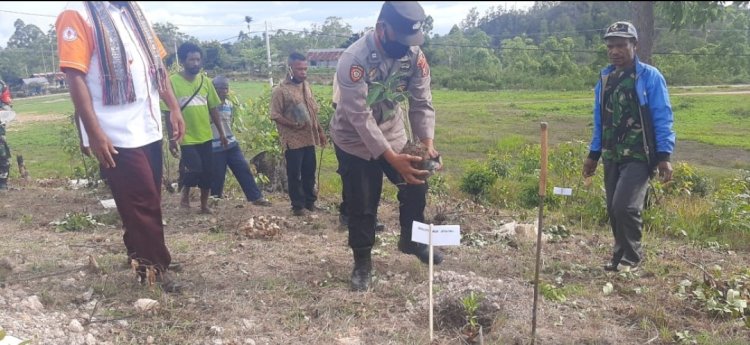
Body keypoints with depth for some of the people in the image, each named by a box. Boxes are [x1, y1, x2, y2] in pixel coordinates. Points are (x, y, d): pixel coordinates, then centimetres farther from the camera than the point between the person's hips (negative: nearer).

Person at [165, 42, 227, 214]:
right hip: (186, 137, -4)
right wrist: (171, 138, -11)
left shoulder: (205, 81, 4)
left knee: (207, 171, 8)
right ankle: (185, 194, 15)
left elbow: (213, 109, 10)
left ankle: (204, 205, 25)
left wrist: (222, 133, 10)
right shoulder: (173, 81, -9)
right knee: (194, 168, -15)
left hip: (206, 136, 4)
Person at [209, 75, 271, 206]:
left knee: (244, 169, 4)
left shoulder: (230, 104, 9)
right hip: (216, 147, -6)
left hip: (231, 143, 6)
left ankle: (256, 197, 8)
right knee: (217, 175, 2)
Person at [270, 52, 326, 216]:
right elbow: (275, 115, -12)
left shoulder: (306, 86, 10)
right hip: (293, 140, -6)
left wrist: (320, 130, 15)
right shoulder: (280, 90, -11)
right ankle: (298, 205, 13)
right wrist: (294, 125, -22)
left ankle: (310, 201, 26)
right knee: (294, 174, 2)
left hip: (309, 138, 6)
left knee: (309, 172, 13)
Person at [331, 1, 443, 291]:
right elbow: (361, 117, -33)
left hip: (392, 133, 5)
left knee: (416, 185, 6)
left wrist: (428, 143, -28)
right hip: (355, 140, -5)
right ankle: (362, 262, 22)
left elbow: (422, 103, -12)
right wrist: (392, 159, -40)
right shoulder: (353, 59, -30)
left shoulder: (414, 55, -14)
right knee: (361, 206, 0)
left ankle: (411, 240, 32)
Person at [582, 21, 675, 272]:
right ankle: (621, 256, 25)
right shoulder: (605, 78, 9)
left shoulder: (650, 76, -8)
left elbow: (663, 119, -9)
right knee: (613, 210, 9)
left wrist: (665, 156, -14)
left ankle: (632, 256, 5)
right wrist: (593, 154, 15)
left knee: (625, 206, -16)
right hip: (612, 157, 6)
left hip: (639, 156, -6)